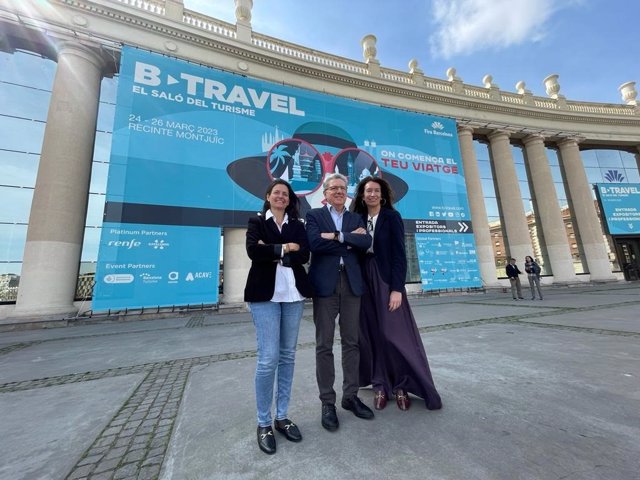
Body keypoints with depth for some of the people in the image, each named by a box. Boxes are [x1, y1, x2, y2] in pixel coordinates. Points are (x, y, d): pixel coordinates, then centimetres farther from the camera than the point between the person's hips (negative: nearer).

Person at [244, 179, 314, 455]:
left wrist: (274, 253, -11)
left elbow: (304, 255, -2)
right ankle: (263, 424, 17)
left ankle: (282, 417, 27)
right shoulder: (256, 222, 8)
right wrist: (285, 248, -6)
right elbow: (253, 251, -11)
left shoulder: (297, 225, 14)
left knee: (288, 356, 10)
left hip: (293, 294, 4)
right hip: (265, 294, -3)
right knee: (268, 358, -4)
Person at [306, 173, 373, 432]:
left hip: (351, 283, 4)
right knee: (324, 345, 4)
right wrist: (349, 240, -8)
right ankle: (327, 402, 20)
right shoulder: (314, 215, 6)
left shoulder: (356, 218, 16)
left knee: (351, 342, 11)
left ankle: (350, 396, 28)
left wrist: (337, 236, -12)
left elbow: (366, 242, -3)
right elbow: (314, 243, -13)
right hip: (325, 284, -3)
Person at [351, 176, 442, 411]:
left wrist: (397, 288, -14)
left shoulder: (392, 217, -1)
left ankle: (401, 386, 21)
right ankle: (380, 386, 21)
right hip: (365, 283, 4)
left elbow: (399, 254, -7)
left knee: (394, 334, 1)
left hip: (386, 282, -3)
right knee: (371, 335, 7)